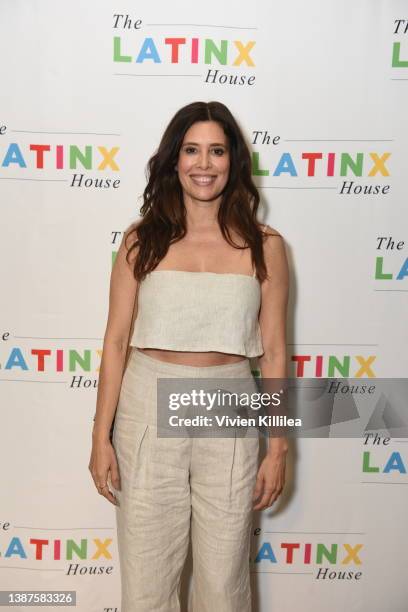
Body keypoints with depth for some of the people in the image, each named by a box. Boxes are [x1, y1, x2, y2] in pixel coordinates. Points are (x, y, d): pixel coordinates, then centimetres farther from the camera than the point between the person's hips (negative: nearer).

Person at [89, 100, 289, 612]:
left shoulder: (264, 246, -1)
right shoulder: (142, 241, -1)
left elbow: (273, 352, 1)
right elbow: (116, 340, 0)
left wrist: (278, 446, 1)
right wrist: (101, 437, -2)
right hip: (149, 409, 0)